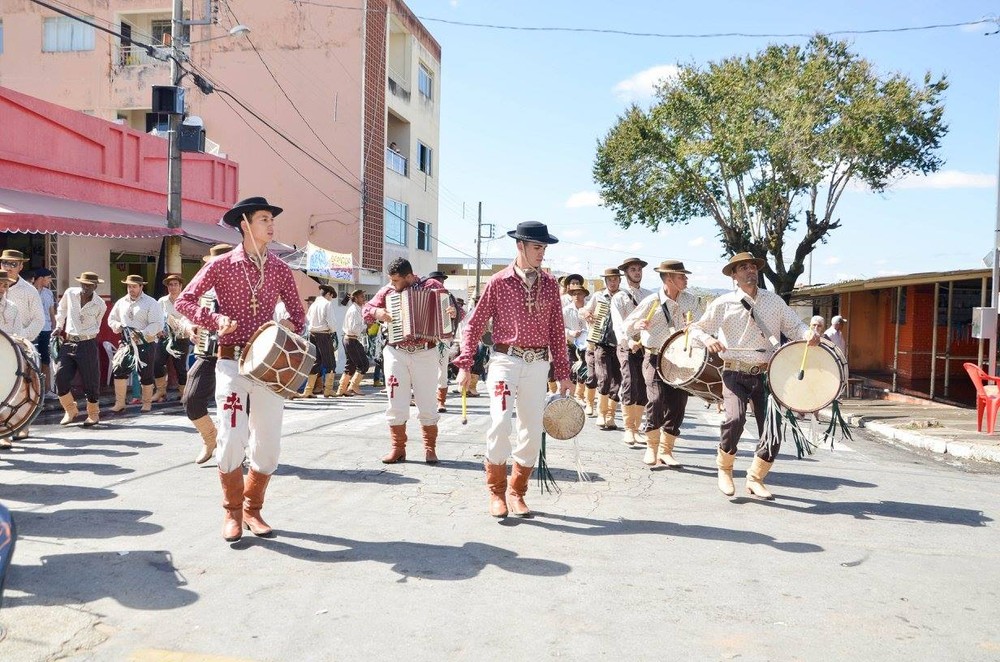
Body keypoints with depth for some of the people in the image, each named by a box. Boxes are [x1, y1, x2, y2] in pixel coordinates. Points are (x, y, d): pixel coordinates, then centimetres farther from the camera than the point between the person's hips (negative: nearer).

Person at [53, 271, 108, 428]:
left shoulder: (100, 305, -6)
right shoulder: (70, 293, -1)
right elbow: (61, 309, 19)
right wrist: (59, 327, 18)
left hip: (88, 344, -2)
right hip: (68, 343, 3)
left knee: (90, 381, 2)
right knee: (61, 377, -5)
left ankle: (93, 414, 18)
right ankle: (70, 410, 15)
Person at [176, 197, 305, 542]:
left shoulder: (280, 269, 7)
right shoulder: (221, 265, -1)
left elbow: (298, 312, 14)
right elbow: (183, 301, 0)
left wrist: (291, 325, -8)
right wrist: (216, 320, -16)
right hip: (232, 362, -3)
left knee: (268, 444, 3)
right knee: (232, 439, -9)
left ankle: (252, 509, 23)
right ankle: (232, 511, 14)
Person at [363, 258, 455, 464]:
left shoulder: (431, 286, 0)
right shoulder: (387, 291, 7)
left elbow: (451, 305, 1)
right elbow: (366, 310, 13)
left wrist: (454, 312, -22)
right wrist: (376, 312, -9)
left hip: (425, 354, -2)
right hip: (396, 353, 2)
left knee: (427, 404, 3)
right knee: (396, 404, 1)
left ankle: (430, 448, 17)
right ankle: (398, 448, 13)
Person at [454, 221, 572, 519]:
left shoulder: (550, 284, 8)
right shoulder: (499, 282, -1)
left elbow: (557, 330, 10)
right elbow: (475, 324, 1)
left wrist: (563, 373, 9)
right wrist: (465, 365, -6)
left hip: (538, 363, 4)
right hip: (505, 360, -3)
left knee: (532, 431, 5)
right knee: (500, 422, -17)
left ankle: (517, 492, 23)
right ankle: (496, 491, 3)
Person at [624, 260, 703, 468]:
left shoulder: (690, 300, 4)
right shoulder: (652, 301, -5)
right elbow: (627, 326, 0)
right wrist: (637, 325, -22)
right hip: (656, 358, -4)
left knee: (677, 405, 2)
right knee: (657, 399, -18)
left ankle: (665, 451, 18)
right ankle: (651, 448, 1)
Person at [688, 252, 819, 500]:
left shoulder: (774, 300, 9)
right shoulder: (724, 304, 2)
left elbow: (794, 326, 10)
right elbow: (696, 328, 7)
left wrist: (809, 335, -12)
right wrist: (707, 339, -15)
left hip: (766, 375, 3)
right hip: (736, 374, -3)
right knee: (735, 419, -25)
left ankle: (755, 479, 23)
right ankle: (724, 469, 3)